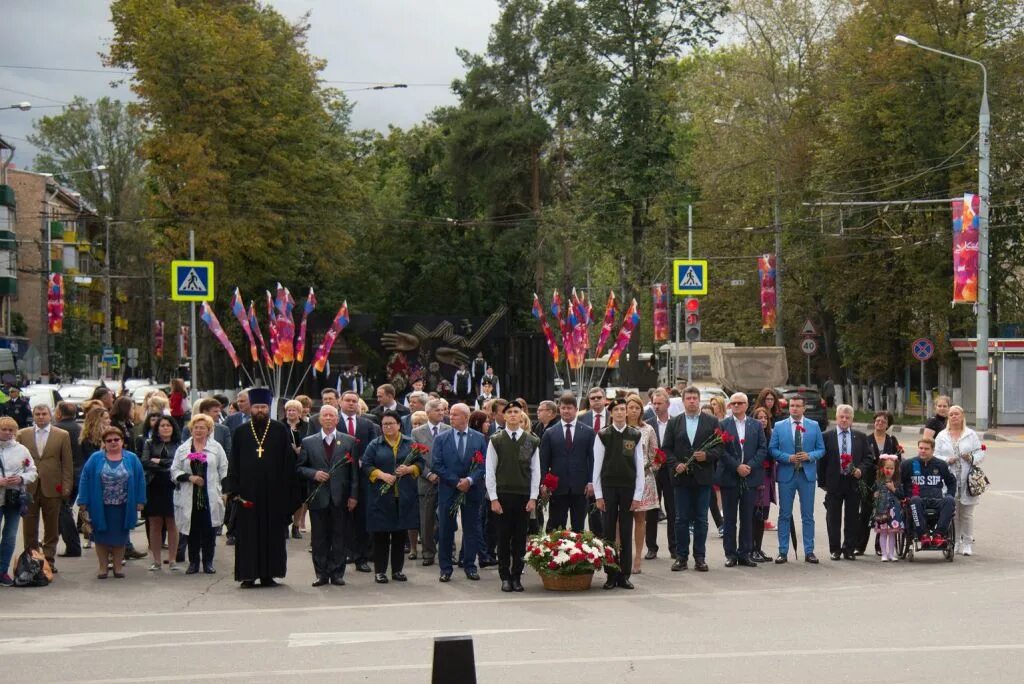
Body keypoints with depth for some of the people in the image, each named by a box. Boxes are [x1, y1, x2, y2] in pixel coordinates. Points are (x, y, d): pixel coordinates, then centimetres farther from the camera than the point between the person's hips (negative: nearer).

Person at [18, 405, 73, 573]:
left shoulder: (62, 436, 3)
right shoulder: (22, 434, 6)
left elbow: (67, 464, 2)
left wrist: (66, 487, -4)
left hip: (52, 488, -1)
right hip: (28, 488, 1)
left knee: (51, 527, 5)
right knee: (29, 526, 5)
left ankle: (49, 559, 13)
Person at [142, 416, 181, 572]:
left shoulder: (179, 445, 5)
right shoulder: (149, 444, 10)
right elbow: (144, 463, -3)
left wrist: (159, 462, -5)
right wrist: (167, 466, -10)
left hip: (172, 488, -1)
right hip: (154, 488, 1)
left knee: (172, 524, 1)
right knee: (155, 525, 4)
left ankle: (172, 560, 6)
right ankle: (156, 561, 9)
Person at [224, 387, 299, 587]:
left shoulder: (280, 431, 4)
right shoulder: (240, 432, 6)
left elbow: (288, 463, 2)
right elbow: (233, 463, 5)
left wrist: (287, 492, -5)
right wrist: (234, 489, -4)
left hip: (273, 493, 0)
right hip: (248, 492, 0)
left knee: (273, 534, 3)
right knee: (248, 534, 1)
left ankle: (268, 574, 9)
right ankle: (248, 575, 5)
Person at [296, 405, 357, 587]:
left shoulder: (349, 441, 7)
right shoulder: (308, 442, 8)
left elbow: (354, 470, 5)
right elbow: (300, 468, 8)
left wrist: (353, 495, -2)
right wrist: (313, 474, -11)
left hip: (340, 497, 0)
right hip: (318, 497, 0)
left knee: (339, 537, 2)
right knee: (319, 538, 4)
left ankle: (337, 573, 9)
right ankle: (321, 573, 10)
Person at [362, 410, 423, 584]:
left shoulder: (410, 443, 9)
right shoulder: (374, 445, 6)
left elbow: (420, 463, 8)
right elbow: (366, 466, 0)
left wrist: (408, 469, -11)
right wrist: (382, 475, -14)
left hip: (405, 497, 1)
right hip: (381, 497, -1)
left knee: (401, 534, 5)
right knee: (381, 535, -1)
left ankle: (398, 569, 15)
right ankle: (380, 571, 7)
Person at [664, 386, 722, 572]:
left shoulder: (711, 422, 5)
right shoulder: (673, 423, 8)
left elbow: (719, 447, 3)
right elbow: (666, 449, 5)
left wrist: (707, 455, -15)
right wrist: (675, 464, -10)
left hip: (703, 477, -1)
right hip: (681, 477, 1)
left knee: (701, 519, 3)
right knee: (681, 519, 3)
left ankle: (700, 557, 9)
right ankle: (681, 557, 8)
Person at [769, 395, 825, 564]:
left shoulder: (814, 426, 7)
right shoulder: (779, 426, 4)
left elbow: (821, 449, 7)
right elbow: (772, 449, 1)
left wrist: (809, 456, -12)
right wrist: (788, 458, -14)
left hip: (807, 474, 1)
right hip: (786, 474, -1)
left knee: (808, 515, 4)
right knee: (785, 515, 3)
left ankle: (809, 551, 10)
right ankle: (783, 551, 7)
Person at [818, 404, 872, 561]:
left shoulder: (861, 437, 8)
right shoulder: (826, 437, 2)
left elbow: (868, 458, 9)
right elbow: (821, 461, 2)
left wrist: (861, 470, -10)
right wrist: (822, 482, -2)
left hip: (854, 482, 2)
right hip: (834, 483, -1)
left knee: (853, 518, 5)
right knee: (833, 518, 3)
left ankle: (849, 549, 12)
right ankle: (835, 549, 11)